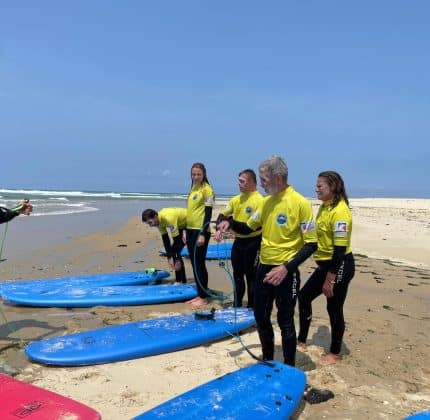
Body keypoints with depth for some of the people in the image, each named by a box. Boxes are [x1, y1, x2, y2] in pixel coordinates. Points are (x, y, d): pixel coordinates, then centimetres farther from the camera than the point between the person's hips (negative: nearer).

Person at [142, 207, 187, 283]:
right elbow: (165, 239, -4)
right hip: (182, 225, 8)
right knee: (172, 250, 2)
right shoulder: (159, 220, -11)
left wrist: (177, 260, -26)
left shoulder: (169, 219, -36)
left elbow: (177, 240, -31)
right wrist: (169, 257, -9)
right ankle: (179, 280, 8)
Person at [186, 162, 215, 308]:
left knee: (199, 264, -3)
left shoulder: (207, 189, -10)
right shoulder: (193, 188, 14)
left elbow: (208, 213, -15)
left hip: (200, 231, -8)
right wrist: (185, 231, 19)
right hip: (190, 230, 8)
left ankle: (204, 297, 6)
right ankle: (199, 295, 21)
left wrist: (202, 234, -20)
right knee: (194, 264, 12)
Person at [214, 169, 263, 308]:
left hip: (252, 243, -7)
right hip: (238, 242, 7)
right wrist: (219, 229, -4)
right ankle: (237, 306, 30)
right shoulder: (236, 199, 7)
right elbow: (222, 215, 13)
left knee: (251, 277, 3)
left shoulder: (259, 200, -15)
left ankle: (251, 308, 16)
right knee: (237, 276, 16)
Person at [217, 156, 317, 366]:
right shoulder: (266, 202, 5)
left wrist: (286, 268, -23)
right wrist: (231, 223, -4)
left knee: (285, 322, 5)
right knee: (261, 317, 17)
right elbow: (248, 228, 16)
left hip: (285, 272, -7)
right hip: (264, 268, 7)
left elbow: (311, 244, -15)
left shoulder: (300, 203, -16)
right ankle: (267, 360, 38)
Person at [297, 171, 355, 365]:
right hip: (324, 264, 9)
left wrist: (330, 279, -21)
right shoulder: (324, 206, 7)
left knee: (334, 309, 4)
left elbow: (340, 249, -23)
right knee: (304, 296, 15)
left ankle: (335, 353, 23)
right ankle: (301, 340, 30)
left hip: (340, 266, -9)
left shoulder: (340, 211, -21)